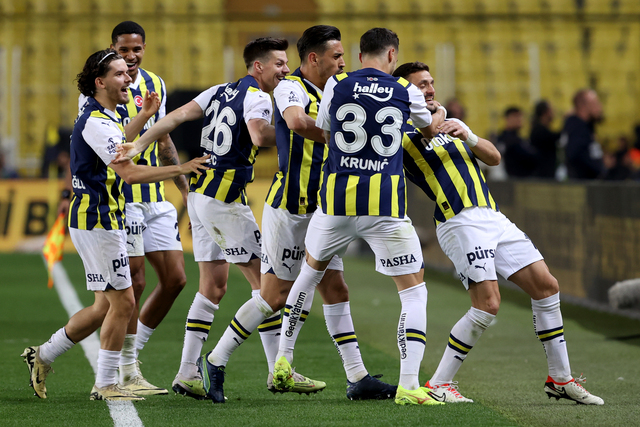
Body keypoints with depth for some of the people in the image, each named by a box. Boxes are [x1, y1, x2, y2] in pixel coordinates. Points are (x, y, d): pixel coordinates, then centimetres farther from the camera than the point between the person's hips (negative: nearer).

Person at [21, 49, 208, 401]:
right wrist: (180, 169, -26)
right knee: (122, 302, -5)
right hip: (97, 221, -10)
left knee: (105, 306, 13)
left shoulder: (105, 118, 15)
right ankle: (105, 385, 2)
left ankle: (43, 356, 21)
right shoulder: (96, 121, -18)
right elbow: (129, 173, -25)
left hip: (102, 221, 10)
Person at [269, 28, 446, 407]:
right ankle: (408, 385, -7)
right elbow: (428, 127, 25)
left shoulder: (337, 85, 3)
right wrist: (440, 114, 47)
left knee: (311, 272, 27)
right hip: (386, 204, -2)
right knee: (414, 292, 6)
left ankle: (283, 360, 32)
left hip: (337, 198, 2)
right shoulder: (406, 91, 4)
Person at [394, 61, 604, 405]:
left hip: (493, 218, 8)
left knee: (546, 286, 5)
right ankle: (438, 384, -7)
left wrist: (468, 136, -6)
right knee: (488, 304, -19)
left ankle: (561, 380, 15)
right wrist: (427, 126, -22)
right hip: (460, 221, -8)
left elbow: (493, 157, 14)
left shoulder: (448, 127, 23)